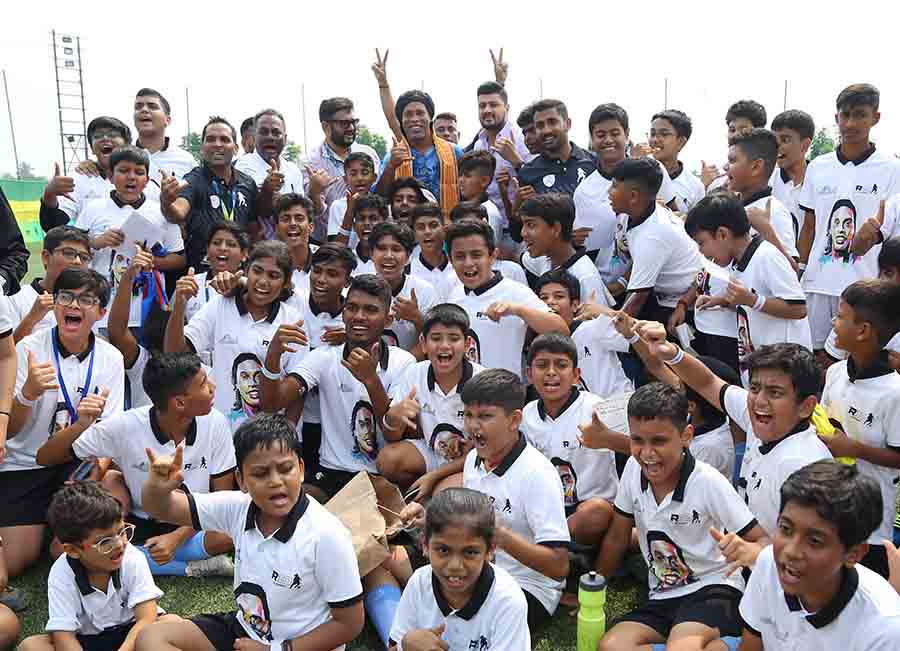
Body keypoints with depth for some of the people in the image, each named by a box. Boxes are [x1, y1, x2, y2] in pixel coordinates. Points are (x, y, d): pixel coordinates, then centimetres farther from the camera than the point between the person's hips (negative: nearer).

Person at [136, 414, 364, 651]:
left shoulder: (326, 535, -26)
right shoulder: (239, 508, -11)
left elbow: (350, 624, -18)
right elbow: (162, 509, -2)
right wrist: (158, 486, -26)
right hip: (243, 630, 6)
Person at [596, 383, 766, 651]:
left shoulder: (708, 482, -16)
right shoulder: (633, 469, -3)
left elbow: (763, 540, -12)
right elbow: (617, 537, 10)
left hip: (712, 591, -7)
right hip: (663, 598, 7)